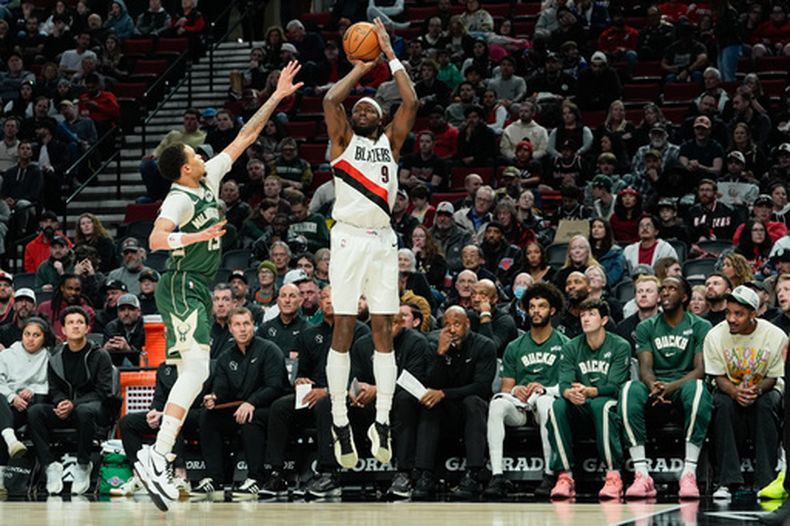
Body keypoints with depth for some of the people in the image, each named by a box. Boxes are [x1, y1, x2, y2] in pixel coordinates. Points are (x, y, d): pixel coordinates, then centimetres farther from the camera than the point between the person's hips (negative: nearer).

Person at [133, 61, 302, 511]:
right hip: (183, 289, -10)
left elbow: (244, 139, 14)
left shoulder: (208, 181, 11)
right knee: (197, 369, -20)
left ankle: (158, 458, 9)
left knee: (192, 372, 8)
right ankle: (157, 458, -27)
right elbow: (156, 239, -28)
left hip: (197, 291, 10)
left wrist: (277, 97, 11)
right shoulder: (180, 198, -13)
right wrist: (199, 236, -39)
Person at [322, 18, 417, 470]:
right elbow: (331, 100, -9)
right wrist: (360, 69, 3)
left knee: (384, 331, 2)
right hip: (349, 239, -3)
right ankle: (341, 425, 0)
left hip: (383, 240, 3)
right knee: (343, 331, -3)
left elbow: (411, 102, 2)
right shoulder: (343, 140, 8)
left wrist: (390, 55, 4)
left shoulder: (391, 142, 15)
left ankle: (382, 424, 5)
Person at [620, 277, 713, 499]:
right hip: (655, 392, 2)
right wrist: (653, 386, -22)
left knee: (697, 388, -39)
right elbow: (645, 367, 3)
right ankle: (642, 475, -36)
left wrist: (671, 386, -22)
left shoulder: (700, 327, 8)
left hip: (683, 387, -2)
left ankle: (689, 473, -38)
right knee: (630, 389, -33)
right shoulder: (646, 328, 16)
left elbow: (700, 369, -4)